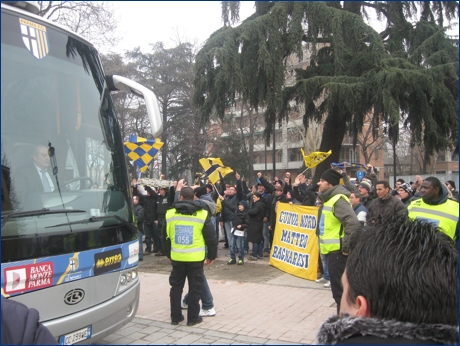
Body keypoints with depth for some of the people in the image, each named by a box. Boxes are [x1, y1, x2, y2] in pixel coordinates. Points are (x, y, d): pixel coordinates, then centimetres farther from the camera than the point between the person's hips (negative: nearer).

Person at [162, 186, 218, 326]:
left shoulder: (170, 214, -1)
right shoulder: (202, 214, -8)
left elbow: (166, 237, 8)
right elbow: (211, 237, -4)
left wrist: (168, 254, 21)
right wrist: (212, 255, 8)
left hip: (177, 258, 2)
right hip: (196, 258, -2)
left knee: (176, 287, 15)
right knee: (195, 288, 9)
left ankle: (175, 316, 20)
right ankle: (193, 317, 15)